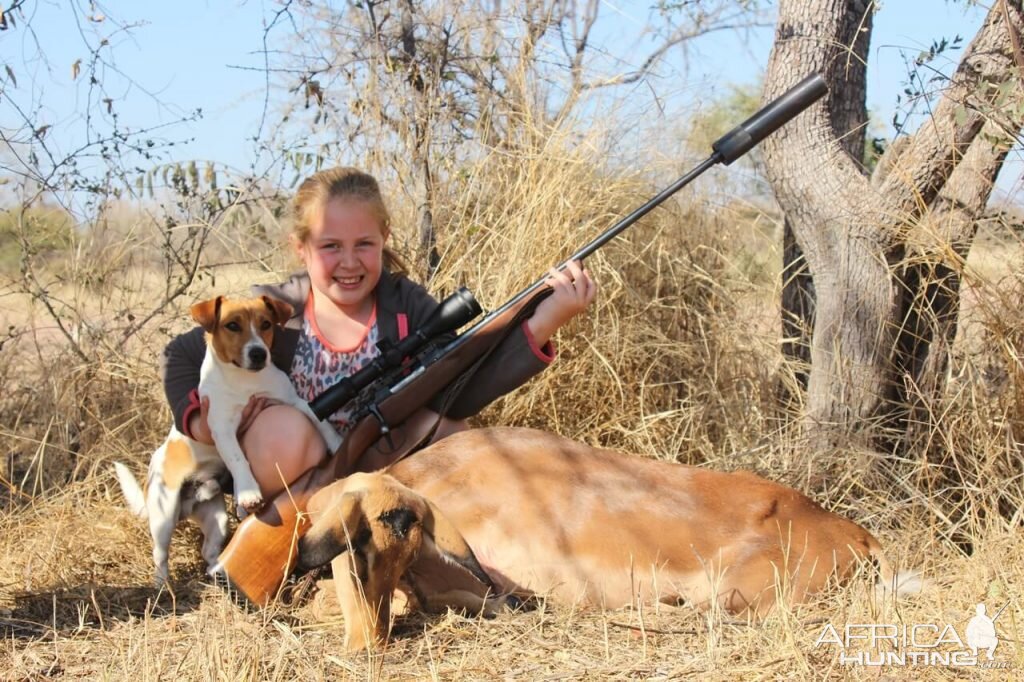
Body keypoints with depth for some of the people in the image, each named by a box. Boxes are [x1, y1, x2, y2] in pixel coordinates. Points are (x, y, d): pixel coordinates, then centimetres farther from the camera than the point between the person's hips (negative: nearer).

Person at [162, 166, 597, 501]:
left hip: (378, 470, 2)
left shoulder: (406, 306, -13)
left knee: (444, 427, -23)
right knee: (283, 428, -32)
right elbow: (180, 356, -2)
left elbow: (461, 394, -26)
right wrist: (197, 420, -21)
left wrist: (542, 323, -38)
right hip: (292, 482, -2)